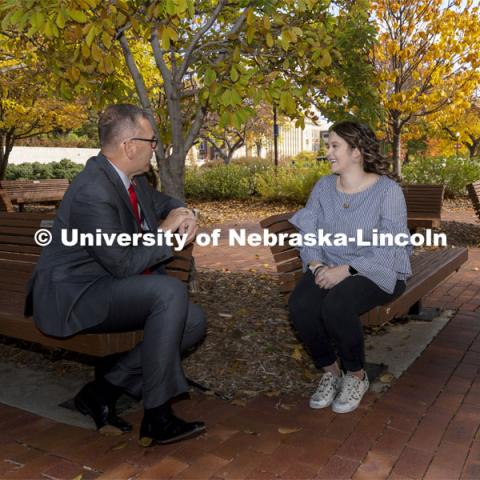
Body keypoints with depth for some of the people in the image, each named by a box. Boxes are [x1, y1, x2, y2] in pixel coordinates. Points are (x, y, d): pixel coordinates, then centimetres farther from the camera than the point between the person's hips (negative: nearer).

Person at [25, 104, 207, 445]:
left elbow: (159, 201, 25)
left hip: (111, 288, 9)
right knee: (170, 290, -30)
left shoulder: (132, 177, 3)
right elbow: (124, 265, -25)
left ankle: (104, 389, 1)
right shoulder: (93, 193, -25)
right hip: (71, 296, -9)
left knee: (193, 321, -5)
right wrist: (166, 232, -12)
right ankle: (156, 416, -19)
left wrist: (181, 213, 2)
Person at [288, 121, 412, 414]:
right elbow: (308, 232, 2)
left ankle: (356, 376, -4)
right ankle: (330, 372, -1)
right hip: (330, 269, 5)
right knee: (300, 304, -26)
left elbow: (388, 249, -17)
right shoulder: (323, 186, 7)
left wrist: (346, 270, -27)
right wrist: (316, 264, -18)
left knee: (337, 306, -34)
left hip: (377, 272, -4)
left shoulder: (388, 190, -10)